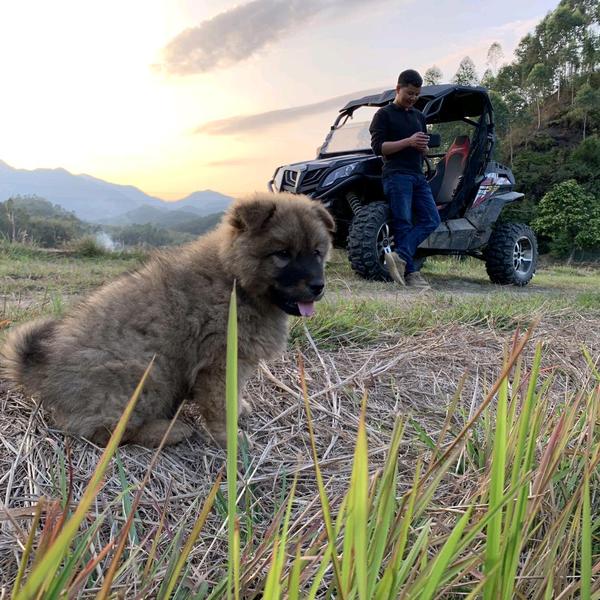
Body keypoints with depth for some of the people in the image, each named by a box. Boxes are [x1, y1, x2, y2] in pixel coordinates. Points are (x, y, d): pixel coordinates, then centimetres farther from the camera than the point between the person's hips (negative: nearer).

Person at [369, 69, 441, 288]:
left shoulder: (419, 116, 26)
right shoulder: (384, 114, 5)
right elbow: (378, 147, -6)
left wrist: (423, 146, 5)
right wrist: (408, 141, -13)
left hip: (418, 175, 7)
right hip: (396, 174, -7)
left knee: (431, 219, -10)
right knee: (403, 223, -11)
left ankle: (400, 257, -19)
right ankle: (410, 272, -13)